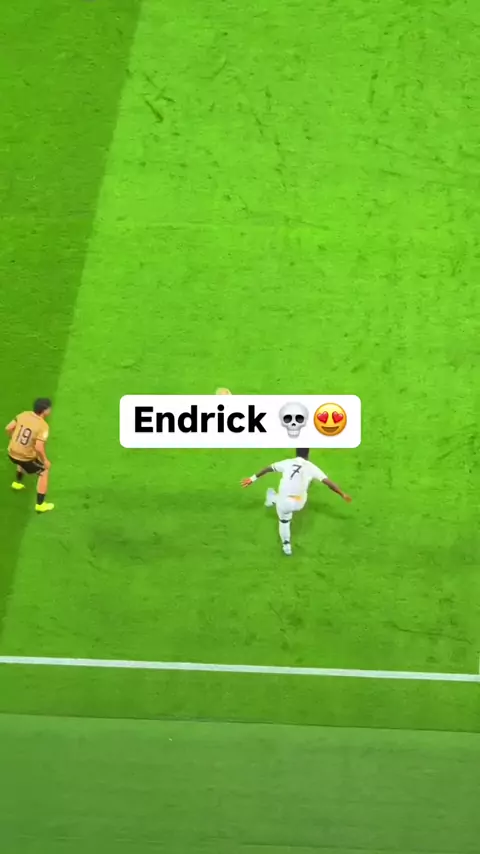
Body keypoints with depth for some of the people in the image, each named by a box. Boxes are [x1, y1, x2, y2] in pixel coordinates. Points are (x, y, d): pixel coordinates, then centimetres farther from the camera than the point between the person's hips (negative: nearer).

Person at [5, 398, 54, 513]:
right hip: (25, 457, -6)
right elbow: (39, 448, -31)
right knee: (44, 471, 17)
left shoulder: (24, 415, -7)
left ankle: (18, 482, 60)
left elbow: (8, 428, -1)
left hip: (12, 453, 6)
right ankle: (40, 505, 20)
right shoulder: (43, 426, -24)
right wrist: (45, 460, -12)